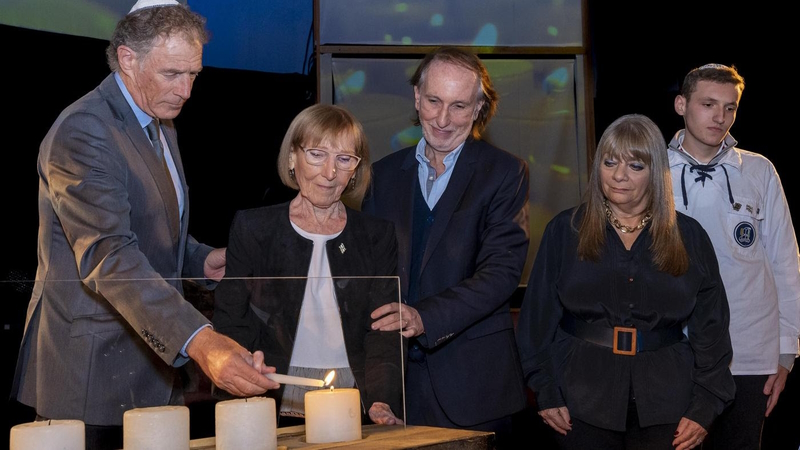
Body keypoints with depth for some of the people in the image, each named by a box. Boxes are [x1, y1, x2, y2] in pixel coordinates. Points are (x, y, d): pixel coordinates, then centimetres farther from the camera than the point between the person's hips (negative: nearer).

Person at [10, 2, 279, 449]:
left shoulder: (160, 124, 12)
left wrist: (201, 260, 3)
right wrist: (198, 341, -43)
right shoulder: (82, 132, -19)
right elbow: (108, 256, -32)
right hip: (92, 374, -8)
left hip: (150, 363, 8)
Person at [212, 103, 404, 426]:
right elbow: (229, 323, 3)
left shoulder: (377, 237, 10)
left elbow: (383, 332, 3)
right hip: (275, 409, -2)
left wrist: (382, 402, -13)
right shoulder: (252, 228, 6)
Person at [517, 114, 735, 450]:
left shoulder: (689, 237, 5)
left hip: (663, 405, 1)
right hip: (583, 402, -1)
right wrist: (546, 392, -4)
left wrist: (704, 407, -2)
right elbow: (539, 317, 2)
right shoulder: (565, 230, 2)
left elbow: (710, 330, 5)